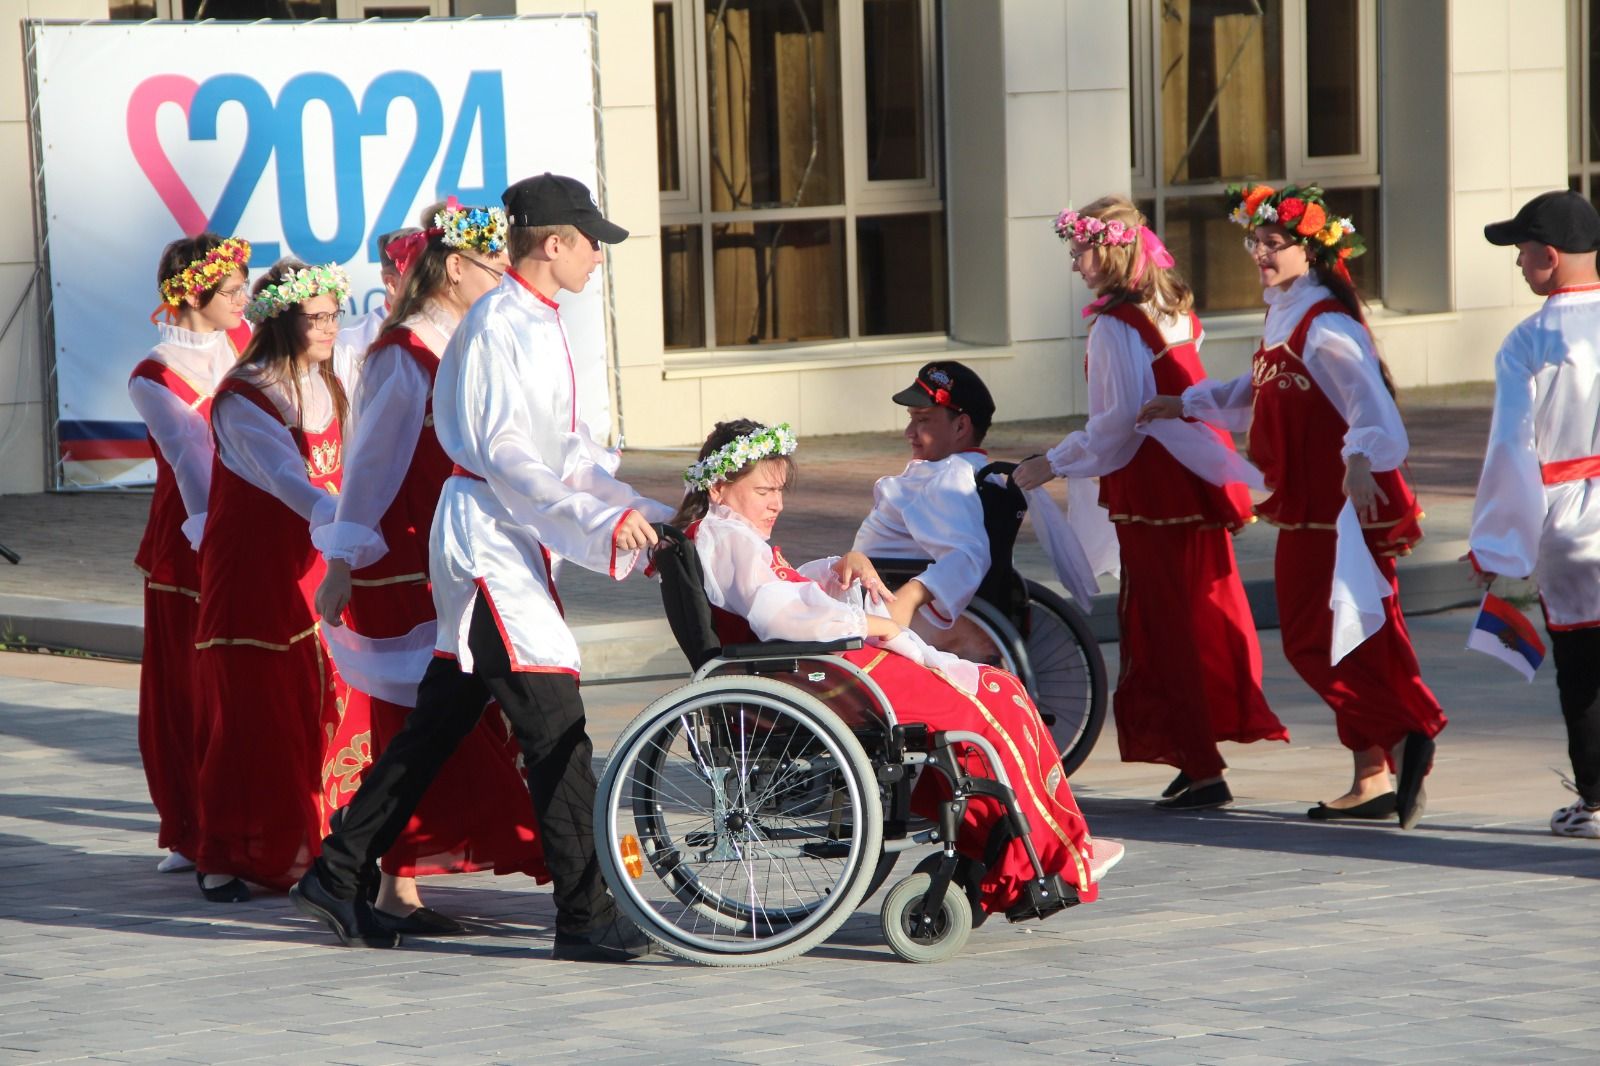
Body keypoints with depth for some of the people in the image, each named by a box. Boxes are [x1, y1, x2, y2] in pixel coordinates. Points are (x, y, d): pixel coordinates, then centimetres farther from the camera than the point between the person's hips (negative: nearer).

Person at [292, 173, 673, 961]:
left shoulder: (538, 326, 17)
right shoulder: (499, 325, -14)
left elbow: (568, 453, 20)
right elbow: (506, 455, -21)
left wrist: (646, 517, 12)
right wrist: (601, 520, -25)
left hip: (511, 540, 10)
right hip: (487, 537, -10)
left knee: (438, 720, 14)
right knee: (554, 721, -10)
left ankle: (338, 876, 20)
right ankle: (584, 916, -8)